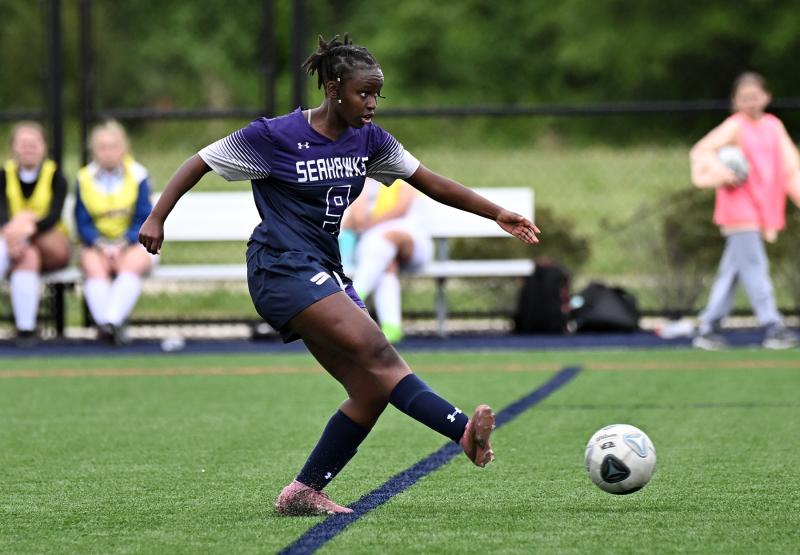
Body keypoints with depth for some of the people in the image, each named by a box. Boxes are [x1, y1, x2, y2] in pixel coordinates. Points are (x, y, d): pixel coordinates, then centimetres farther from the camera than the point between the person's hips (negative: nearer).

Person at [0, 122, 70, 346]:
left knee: (26, 217, -32)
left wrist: (29, 226, -38)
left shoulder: (55, 176, 1)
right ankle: (25, 327, -48)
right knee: (28, 258, -36)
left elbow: (53, 216, -15)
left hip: (52, 250, -1)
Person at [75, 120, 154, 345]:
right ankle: (109, 326, -43)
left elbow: (143, 221, -3)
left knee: (133, 263, -35)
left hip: (131, 243, -1)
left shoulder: (138, 176, 2)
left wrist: (122, 245, -18)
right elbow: (83, 223, 3)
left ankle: (111, 321, -46)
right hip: (97, 245, 1)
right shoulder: (84, 179, 6)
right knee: (93, 265, -32)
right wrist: (101, 245, -16)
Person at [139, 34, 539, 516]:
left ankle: (304, 492, 1)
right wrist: (157, 218, -5)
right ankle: (464, 431, -36)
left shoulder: (367, 139, 7)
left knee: (372, 391, -5)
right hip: (282, 266, -8)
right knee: (378, 354, -24)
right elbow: (201, 162, -1)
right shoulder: (277, 136, -9)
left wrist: (497, 213, 5)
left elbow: (431, 182, 11)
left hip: (325, 272, 8)